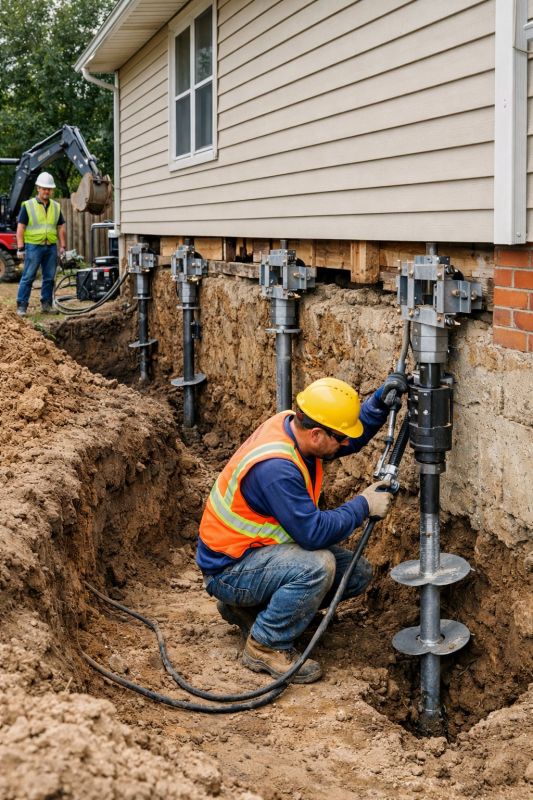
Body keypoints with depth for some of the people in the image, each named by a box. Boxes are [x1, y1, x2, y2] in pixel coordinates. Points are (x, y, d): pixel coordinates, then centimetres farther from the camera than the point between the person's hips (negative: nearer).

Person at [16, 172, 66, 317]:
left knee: (49, 278, 8)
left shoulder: (56, 207, 12)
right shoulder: (28, 206, -1)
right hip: (33, 246, -4)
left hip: (51, 247, 4)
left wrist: (63, 246, 9)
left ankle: (46, 304, 17)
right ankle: (21, 306, -1)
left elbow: (60, 228, 15)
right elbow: (20, 227, -3)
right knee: (28, 277, -4)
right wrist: (20, 247, -9)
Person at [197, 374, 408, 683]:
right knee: (317, 566, -34)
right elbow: (314, 533, -30)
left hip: (264, 546, 10)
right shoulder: (275, 467, -33)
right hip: (229, 570, -10)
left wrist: (382, 400, -7)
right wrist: (363, 506, -18)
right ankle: (266, 646, -12)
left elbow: (353, 435, 11)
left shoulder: (294, 425, -6)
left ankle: (251, 608, 13)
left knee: (359, 573, 2)